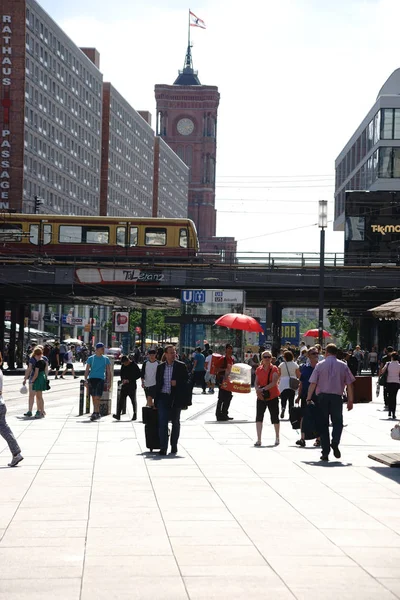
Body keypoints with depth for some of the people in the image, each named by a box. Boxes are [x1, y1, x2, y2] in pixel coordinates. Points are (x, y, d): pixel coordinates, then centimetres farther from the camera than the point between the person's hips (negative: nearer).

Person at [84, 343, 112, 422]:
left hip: (100, 379, -2)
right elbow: (87, 370, 6)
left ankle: (95, 413, -14)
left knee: (97, 397, -14)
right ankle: (96, 412, 19)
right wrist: (86, 379, -5)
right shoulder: (91, 358, 7)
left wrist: (109, 382, 3)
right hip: (92, 378, 2)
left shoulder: (106, 359, 8)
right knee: (93, 397, 7)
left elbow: (108, 371, 11)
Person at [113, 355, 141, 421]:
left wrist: (129, 380, -13)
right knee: (121, 400, -5)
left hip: (132, 385, -4)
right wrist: (122, 379, 0)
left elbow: (138, 375, -7)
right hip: (124, 385, 5)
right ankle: (118, 415, -11)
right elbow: (121, 373, 21)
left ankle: (135, 415, 13)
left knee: (133, 400, 4)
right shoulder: (123, 366, 9)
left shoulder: (134, 365, -7)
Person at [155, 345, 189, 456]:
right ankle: (163, 448, -9)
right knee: (162, 422, -8)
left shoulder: (181, 366, 1)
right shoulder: (160, 367, 8)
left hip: (176, 398, -1)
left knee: (175, 422, 10)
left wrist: (177, 383, -17)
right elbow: (158, 383, 14)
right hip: (163, 397, 1)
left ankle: (174, 445, 23)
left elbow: (186, 380, 1)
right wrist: (156, 399, 10)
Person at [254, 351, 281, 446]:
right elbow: (256, 382, 5)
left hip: (273, 396, -3)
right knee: (259, 417, -9)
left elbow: (274, 383, -17)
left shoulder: (274, 369, -6)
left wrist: (263, 389, -28)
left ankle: (277, 438, 26)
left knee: (275, 417, 8)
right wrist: (257, 389, -16)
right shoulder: (259, 369, 6)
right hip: (261, 397, 3)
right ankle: (258, 440, -10)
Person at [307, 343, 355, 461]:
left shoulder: (320, 365, 2)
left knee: (323, 424, 6)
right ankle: (335, 442, -15)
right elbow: (349, 384, 2)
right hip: (337, 397, 0)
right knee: (337, 422, 12)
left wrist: (309, 399, -1)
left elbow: (313, 383, -4)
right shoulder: (343, 366, 4)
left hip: (322, 396, 0)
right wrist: (350, 400, 8)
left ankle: (325, 452, 4)